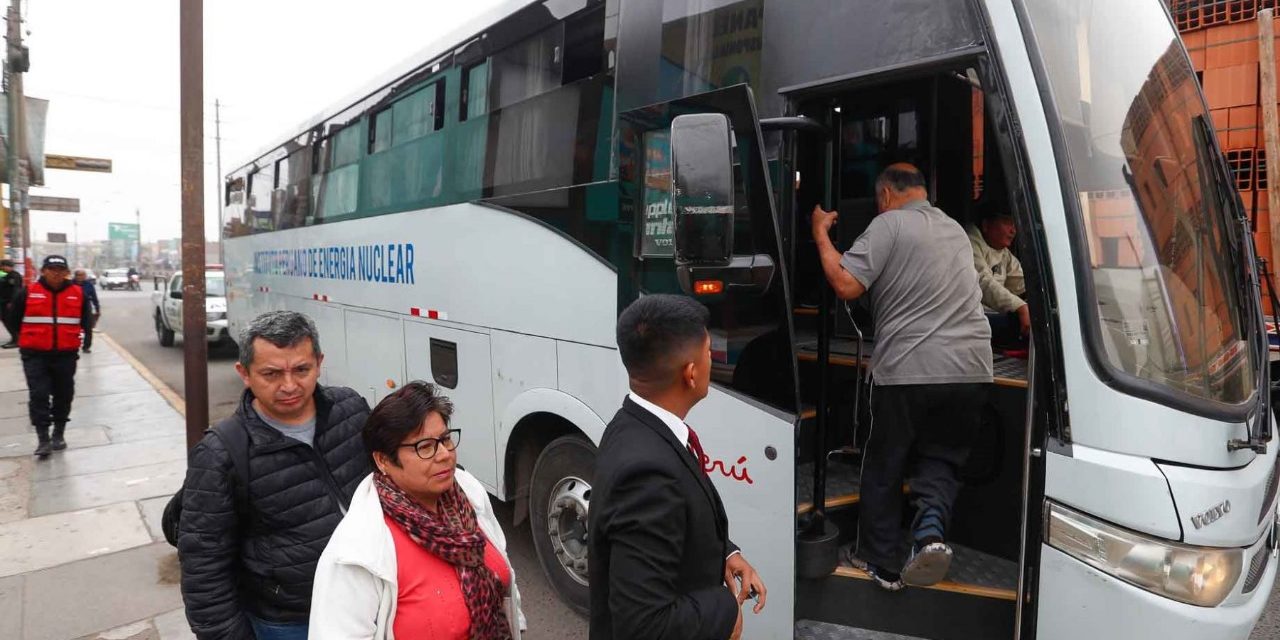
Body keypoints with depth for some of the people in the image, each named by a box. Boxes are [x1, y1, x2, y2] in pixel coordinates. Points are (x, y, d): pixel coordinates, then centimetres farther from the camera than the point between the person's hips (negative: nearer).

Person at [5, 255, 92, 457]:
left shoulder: (78, 294, 1)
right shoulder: (27, 293, -2)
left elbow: (86, 320, 15)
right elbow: (14, 320, 9)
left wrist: (73, 335, 8)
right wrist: (32, 337, 10)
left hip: (66, 354, 2)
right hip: (35, 354, -1)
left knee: (63, 395, 8)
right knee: (38, 395, -7)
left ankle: (59, 435, 22)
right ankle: (43, 439, -3)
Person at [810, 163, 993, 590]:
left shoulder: (890, 224, -5)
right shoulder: (955, 228, 18)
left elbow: (846, 285, -14)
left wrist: (821, 236, -1)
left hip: (906, 369, -6)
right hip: (971, 369, 6)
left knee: (884, 466, 11)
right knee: (941, 458, 19)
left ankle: (881, 561, 21)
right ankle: (932, 529, -6)